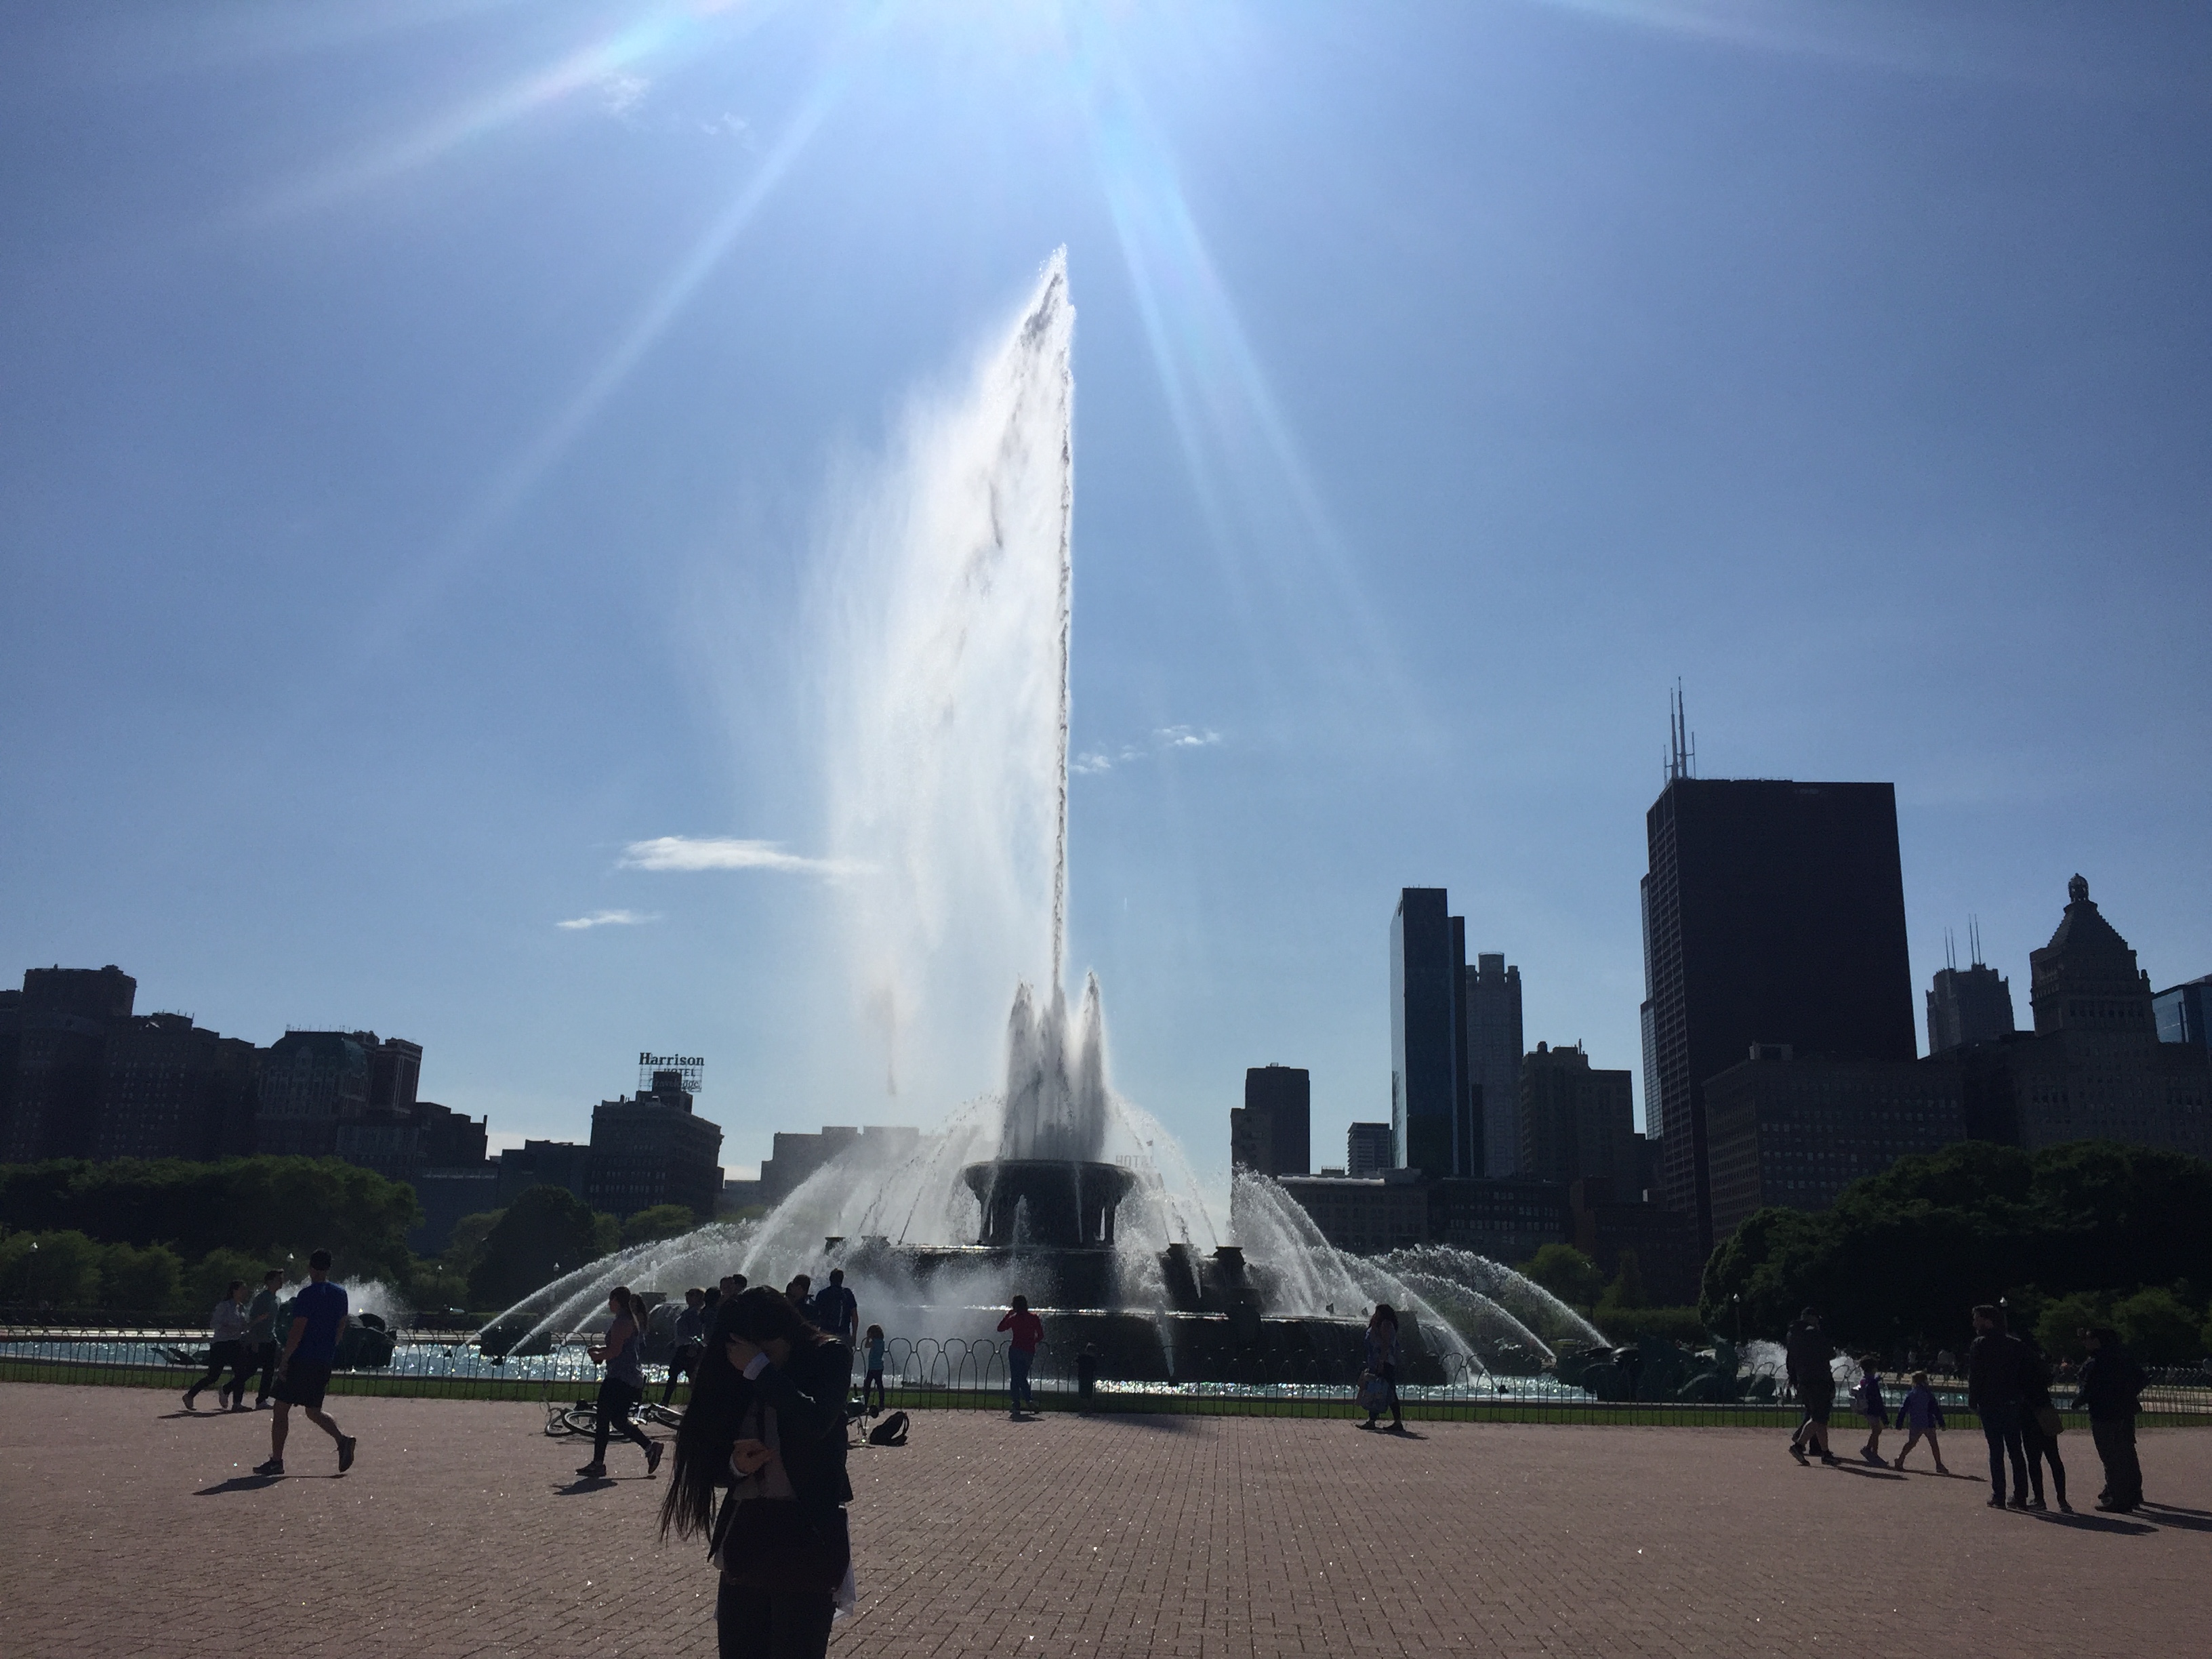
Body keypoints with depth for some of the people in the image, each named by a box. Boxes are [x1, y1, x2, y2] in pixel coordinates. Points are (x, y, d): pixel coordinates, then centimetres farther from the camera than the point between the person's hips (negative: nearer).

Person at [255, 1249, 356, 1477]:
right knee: (313, 1411, 14)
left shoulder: (307, 1295, -13)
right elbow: (341, 1327, 16)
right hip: (325, 1361, 7)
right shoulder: (340, 1294, 9)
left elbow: (297, 1331, -16)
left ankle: (276, 1461, 6)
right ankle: (343, 1439, -7)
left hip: (301, 1360, -7)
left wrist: (284, 1360, -11)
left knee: (281, 1409, 5)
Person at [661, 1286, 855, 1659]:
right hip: (745, 1539, 4)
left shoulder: (823, 1359, -4)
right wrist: (736, 1466, -12)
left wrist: (760, 1369, -18)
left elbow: (815, 1422, -23)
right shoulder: (733, 1381, 6)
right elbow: (713, 1467, 10)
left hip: (806, 1538, -4)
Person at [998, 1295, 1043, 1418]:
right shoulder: (1034, 1318, 2)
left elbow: (1000, 1328, 11)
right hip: (1029, 1352, 3)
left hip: (1016, 1350, -3)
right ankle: (1030, 1400, 5)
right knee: (1022, 1378, 17)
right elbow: (1040, 1336, 5)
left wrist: (1008, 1315, 17)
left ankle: (1017, 1406, -9)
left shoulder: (1014, 1319, -3)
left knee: (1015, 1379, -1)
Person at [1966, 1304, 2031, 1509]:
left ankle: (1998, 1498, -3)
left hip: (1991, 1404, -5)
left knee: (1996, 1451, -2)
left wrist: (1973, 1401, -2)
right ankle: (2021, 1497, 10)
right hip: (2013, 1403, 5)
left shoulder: (1981, 1344, -7)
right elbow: (2024, 1375, 10)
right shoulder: (2015, 1344, 9)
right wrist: (2023, 1401, 13)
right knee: (2016, 1451, 10)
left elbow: (1975, 1376, -9)